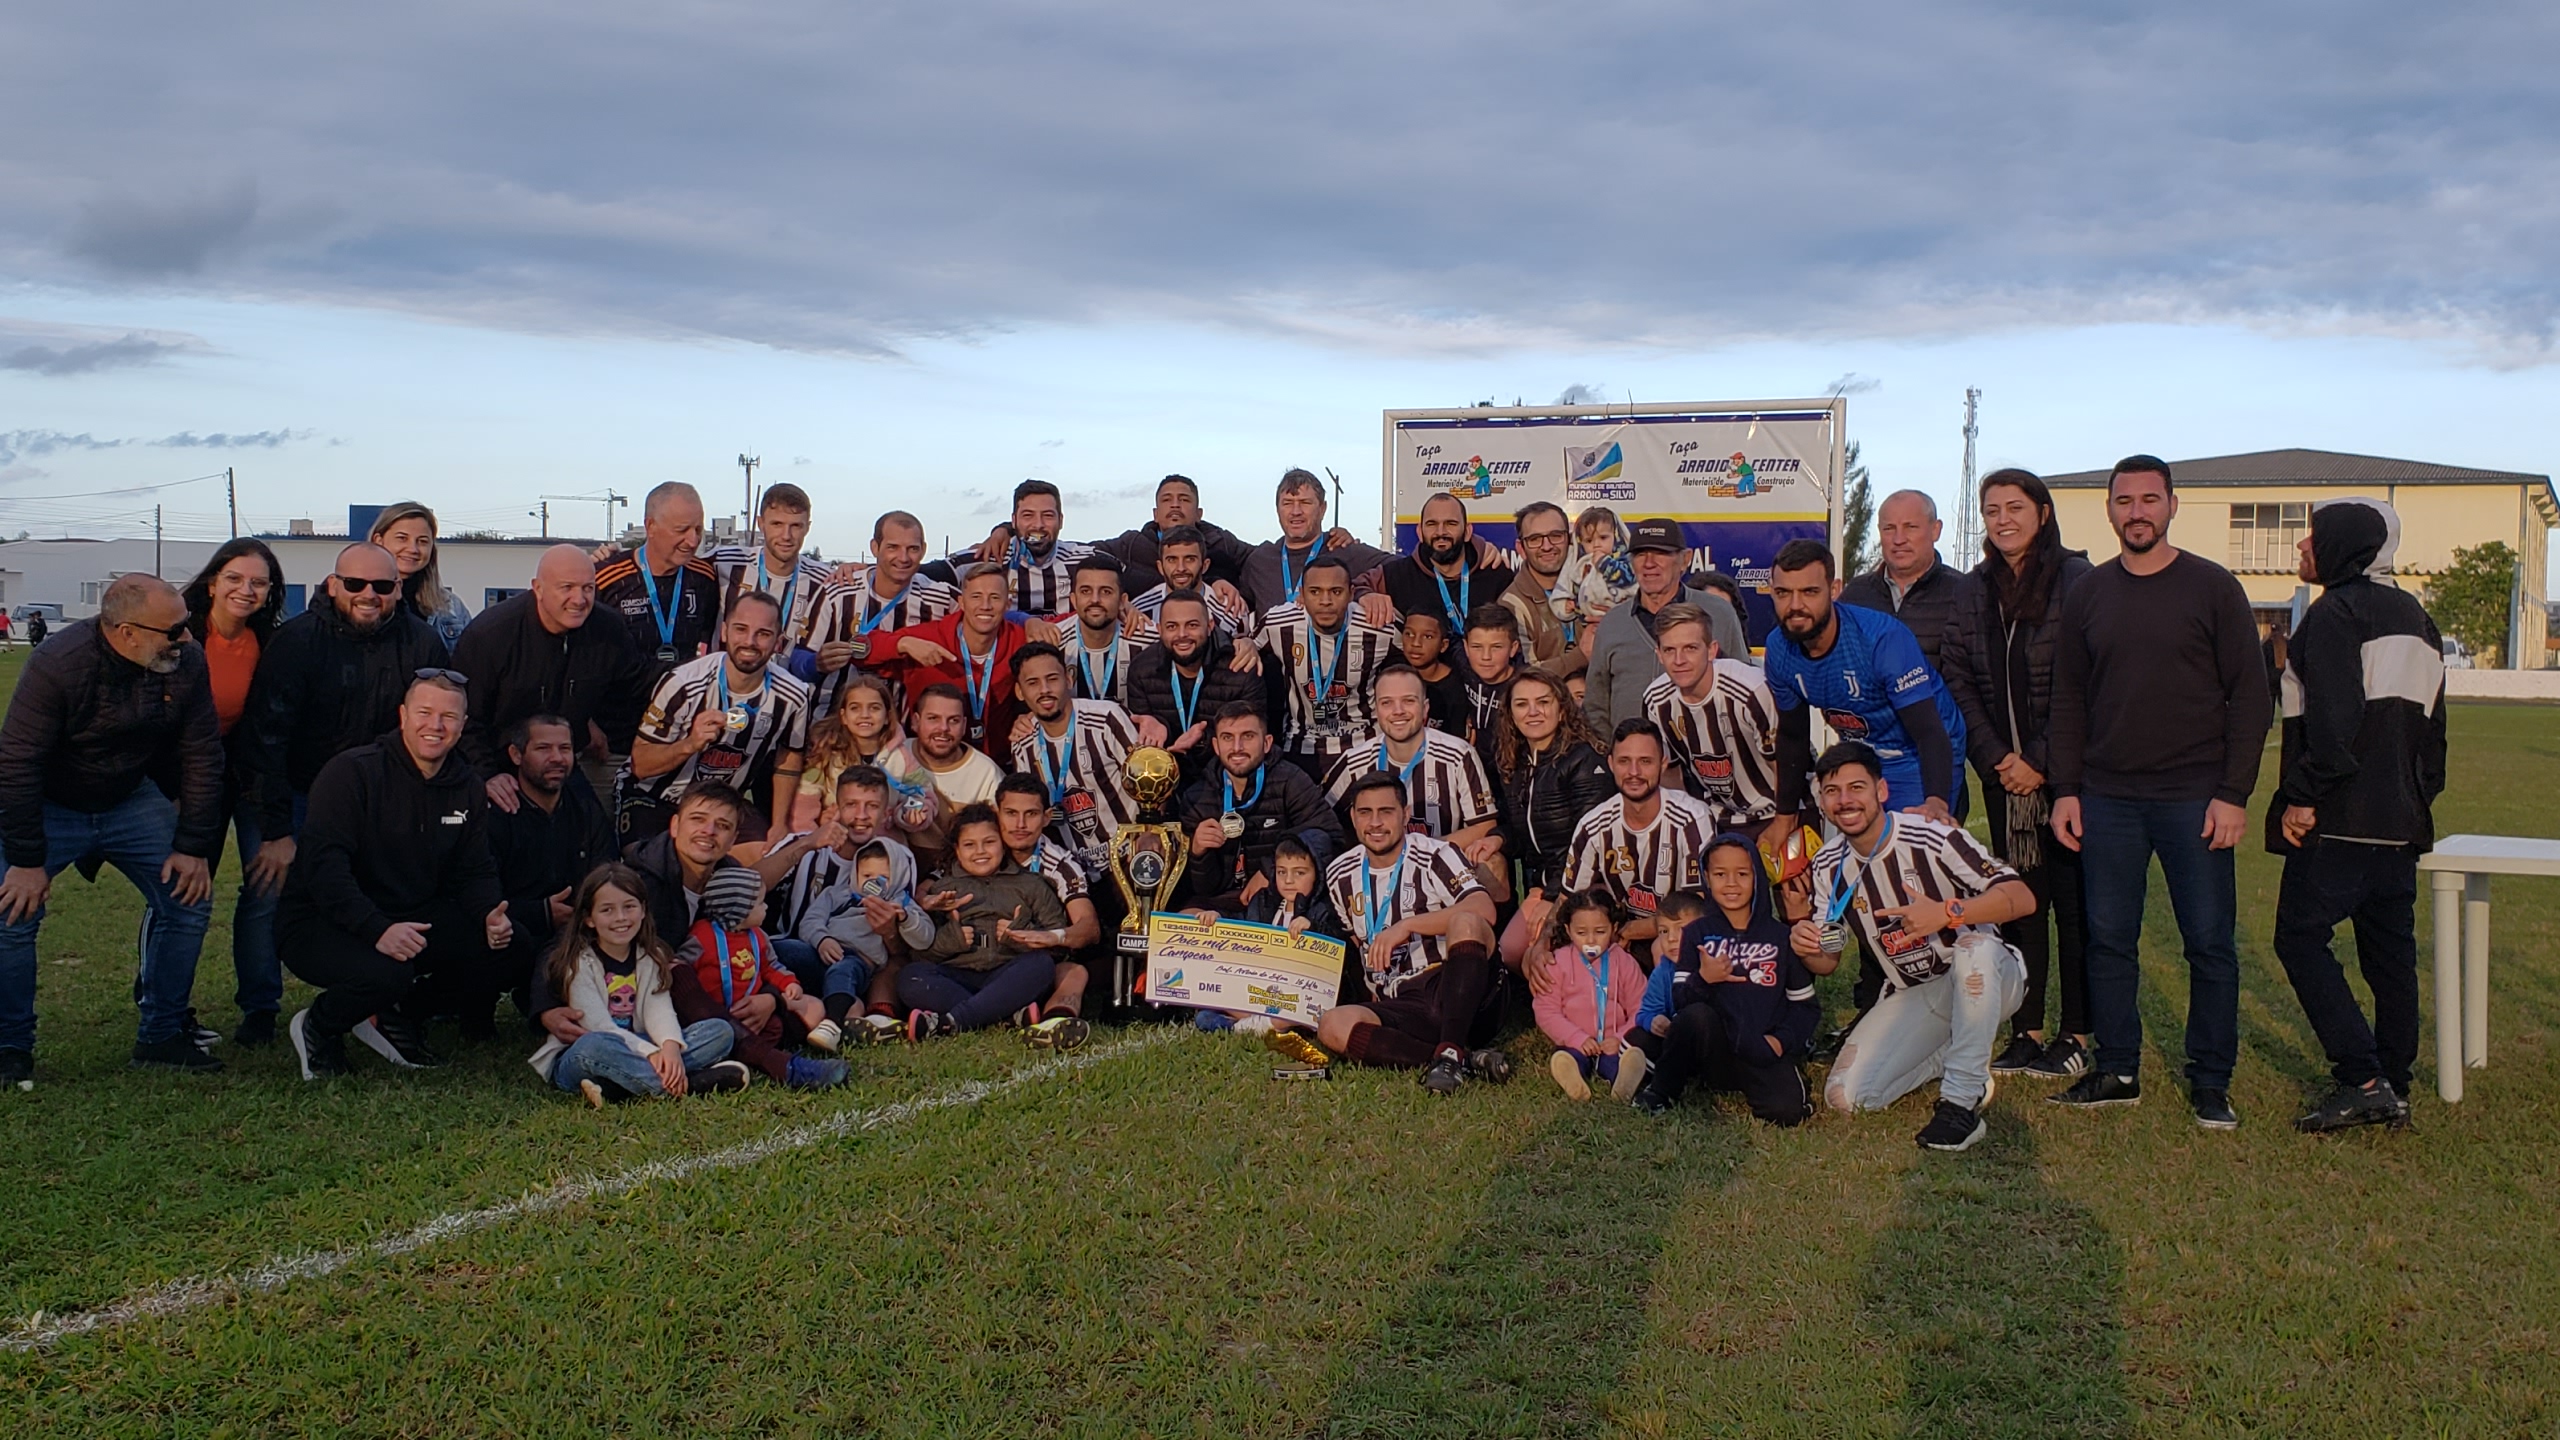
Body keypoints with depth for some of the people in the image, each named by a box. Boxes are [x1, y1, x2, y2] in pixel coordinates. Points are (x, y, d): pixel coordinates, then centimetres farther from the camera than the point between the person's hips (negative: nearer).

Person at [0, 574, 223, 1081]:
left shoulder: (187, 665, -17)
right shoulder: (57, 664, -29)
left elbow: (201, 756, -8)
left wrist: (193, 846, -10)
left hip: (133, 801, 4)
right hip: (50, 806, -4)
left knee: (190, 898, -4)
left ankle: (161, 1034, 9)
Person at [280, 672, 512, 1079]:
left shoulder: (467, 789, 6)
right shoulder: (351, 772, -14)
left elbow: (474, 872, 8)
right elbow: (322, 863, -23)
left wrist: (491, 915, -17)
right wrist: (378, 930, -37)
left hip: (413, 917, 6)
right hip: (322, 923, -6)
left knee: (505, 942, -17)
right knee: (387, 974, -36)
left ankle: (401, 1018, 9)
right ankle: (318, 1027, 1)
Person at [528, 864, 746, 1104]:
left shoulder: (651, 957, 7)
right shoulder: (578, 963, -9)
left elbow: (659, 1009, -7)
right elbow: (598, 1026, -19)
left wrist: (670, 1046, -29)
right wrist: (649, 1054, -32)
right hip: (577, 1058, -5)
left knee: (719, 1031, -13)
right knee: (596, 1045, -41)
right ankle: (690, 1085, -36)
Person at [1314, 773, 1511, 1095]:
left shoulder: (1432, 857, -2)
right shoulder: (1339, 875, 14)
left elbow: (1484, 910, -20)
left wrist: (1406, 926, -25)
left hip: (1459, 998, -4)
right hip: (1400, 1010, 4)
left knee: (1465, 923, -32)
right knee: (1332, 1026, -27)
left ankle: (1451, 1053, -34)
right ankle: (1469, 1060, -29)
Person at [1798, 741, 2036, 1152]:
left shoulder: (1932, 838, -20)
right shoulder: (1829, 866, -2)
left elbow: (2023, 897, -25)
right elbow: (1827, 961, 4)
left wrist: (1949, 913, -41)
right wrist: (1806, 949, -20)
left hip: (1984, 981, -4)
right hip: (1912, 996, 4)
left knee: (1976, 945, -40)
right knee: (1845, 1097, -15)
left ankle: (1961, 1102, -30)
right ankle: (1952, 1057, 11)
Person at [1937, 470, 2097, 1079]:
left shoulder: (2076, 579, -7)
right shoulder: (1977, 590, 10)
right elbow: (1957, 679, 7)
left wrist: (2040, 761, -12)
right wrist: (1995, 757, -4)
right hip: (2004, 774, 5)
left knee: (2074, 900, 2)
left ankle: (2074, 1035, 10)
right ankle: (2025, 1031, 14)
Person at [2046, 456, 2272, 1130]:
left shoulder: (2213, 588, 0)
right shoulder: (2087, 595, 9)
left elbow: (2249, 697, -1)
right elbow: (2069, 701, 12)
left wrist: (2234, 793, -8)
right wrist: (2065, 790, 4)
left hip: (2194, 798, -3)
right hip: (2107, 799, 3)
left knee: (2210, 942, 2)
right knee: (2108, 940, 6)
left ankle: (2210, 1080, 12)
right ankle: (2117, 1070, 17)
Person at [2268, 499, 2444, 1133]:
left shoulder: (2333, 615, -11)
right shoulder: (2415, 617, 17)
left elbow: (2334, 719, -21)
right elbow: (2432, 723, 19)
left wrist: (2302, 795, -17)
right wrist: (2420, 794, 22)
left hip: (2337, 818, -9)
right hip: (2401, 819, 9)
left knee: (2300, 937, -3)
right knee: (2390, 948, 12)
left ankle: (2362, 1080, -11)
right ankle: (2394, 1087, 17)